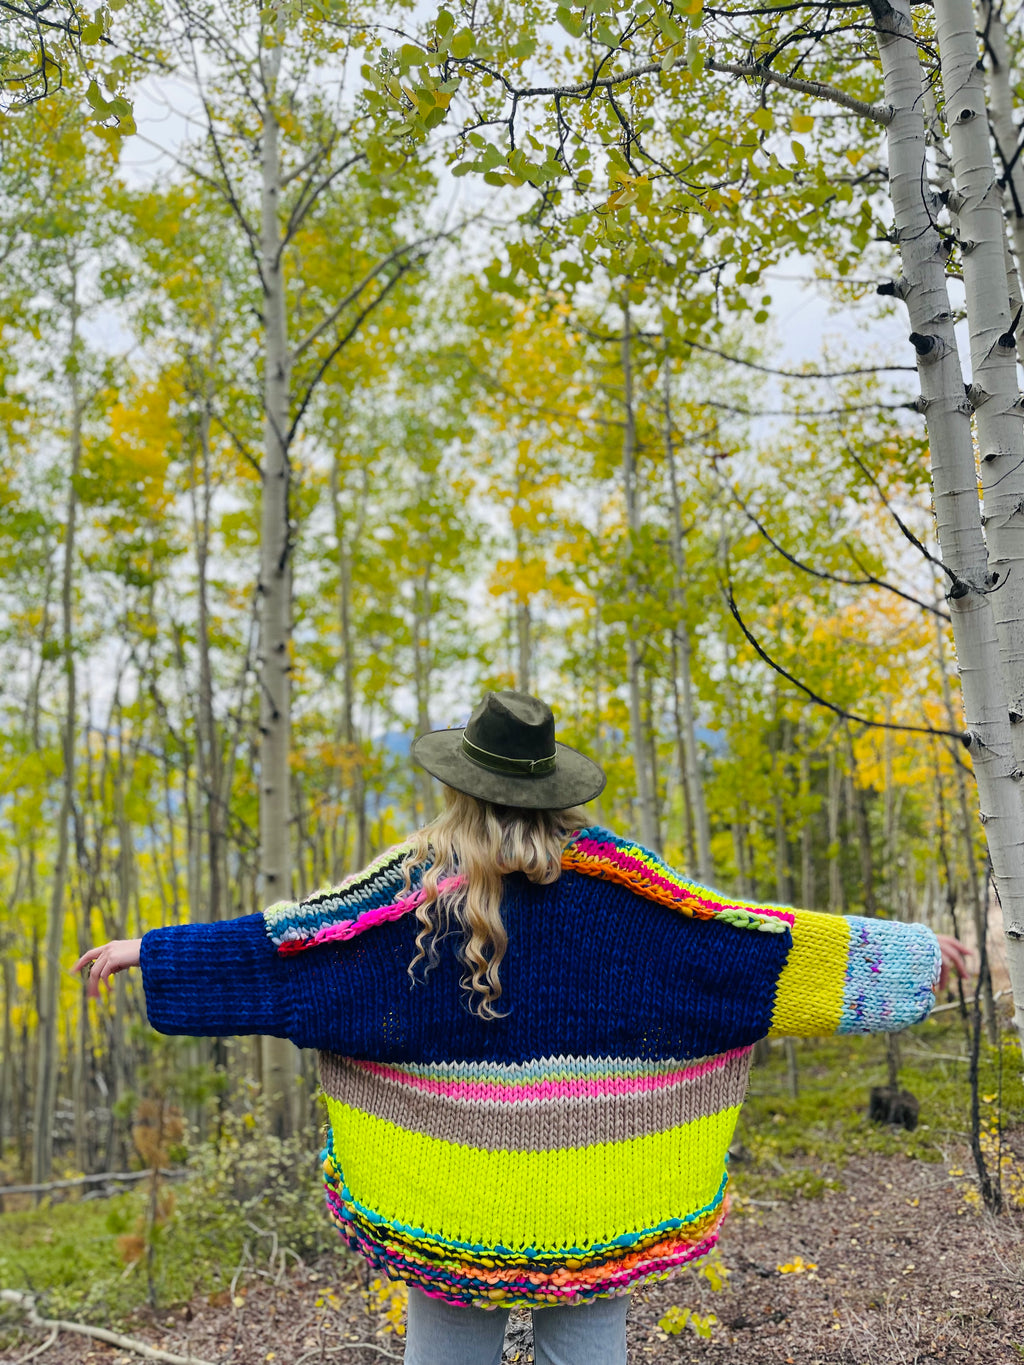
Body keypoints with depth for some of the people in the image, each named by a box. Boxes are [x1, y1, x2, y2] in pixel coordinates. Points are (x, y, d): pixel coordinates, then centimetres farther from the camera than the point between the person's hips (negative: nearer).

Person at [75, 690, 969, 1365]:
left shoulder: (420, 883, -10)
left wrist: (147, 949, 5)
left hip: (452, 1191, -1)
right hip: (590, 1191, 1)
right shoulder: (610, 878, -8)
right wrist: (914, 949, 4)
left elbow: (272, 945, -8)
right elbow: (752, 939, -5)